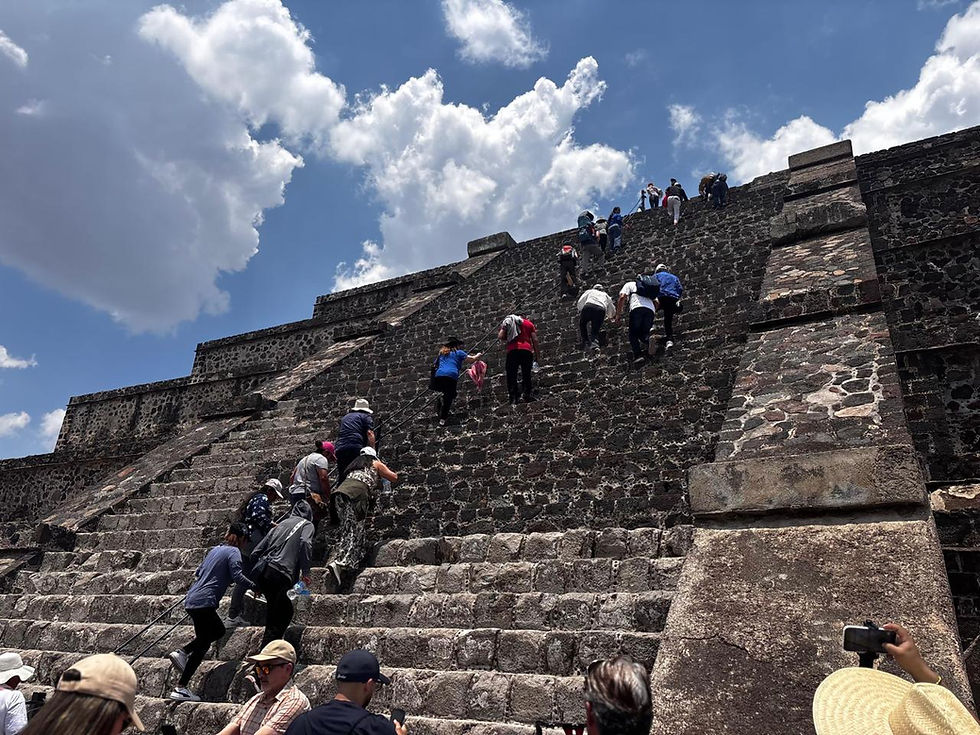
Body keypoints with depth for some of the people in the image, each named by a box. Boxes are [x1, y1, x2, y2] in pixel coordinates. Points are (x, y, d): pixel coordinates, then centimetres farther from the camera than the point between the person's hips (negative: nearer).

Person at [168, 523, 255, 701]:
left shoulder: (215, 549, 18)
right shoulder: (233, 551, -7)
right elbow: (237, 575, -20)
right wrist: (254, 586, -11)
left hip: (192, 599, 9)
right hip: (204, 602, -9)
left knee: (219, 630, 22)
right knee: (202, 645, -1)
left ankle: (182, 652, 12)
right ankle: (180, 689, 1)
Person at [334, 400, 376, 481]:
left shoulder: (345, 417, 31)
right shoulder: (366, 417, 12)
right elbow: (370, 433, -2)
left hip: (340, 448, 5)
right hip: (356, 448, -5)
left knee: (341, 476, 7)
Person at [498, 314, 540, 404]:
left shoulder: (507, 322, 16)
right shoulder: (529, 323, 17)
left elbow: (500, 337, 4)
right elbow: (535, 340, 8)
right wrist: (537, 354, 10)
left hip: (512, 350, 0)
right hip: (527, 349, 1)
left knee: (511, 376, 1)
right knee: (526, 374, 5)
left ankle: (513, 399, -8)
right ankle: (528, 394, -9)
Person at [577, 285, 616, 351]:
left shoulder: (590, 291, 34)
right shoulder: (605, 295, 38)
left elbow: (580, 303, 20)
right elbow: (613, 311, 38)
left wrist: (580, 311, 34)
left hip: (588, 306, -1)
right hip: (601, 309, 1)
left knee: (582, 324, 22)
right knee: (596, 330, 10)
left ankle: (585, 340, 6)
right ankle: (595, 344, -16)